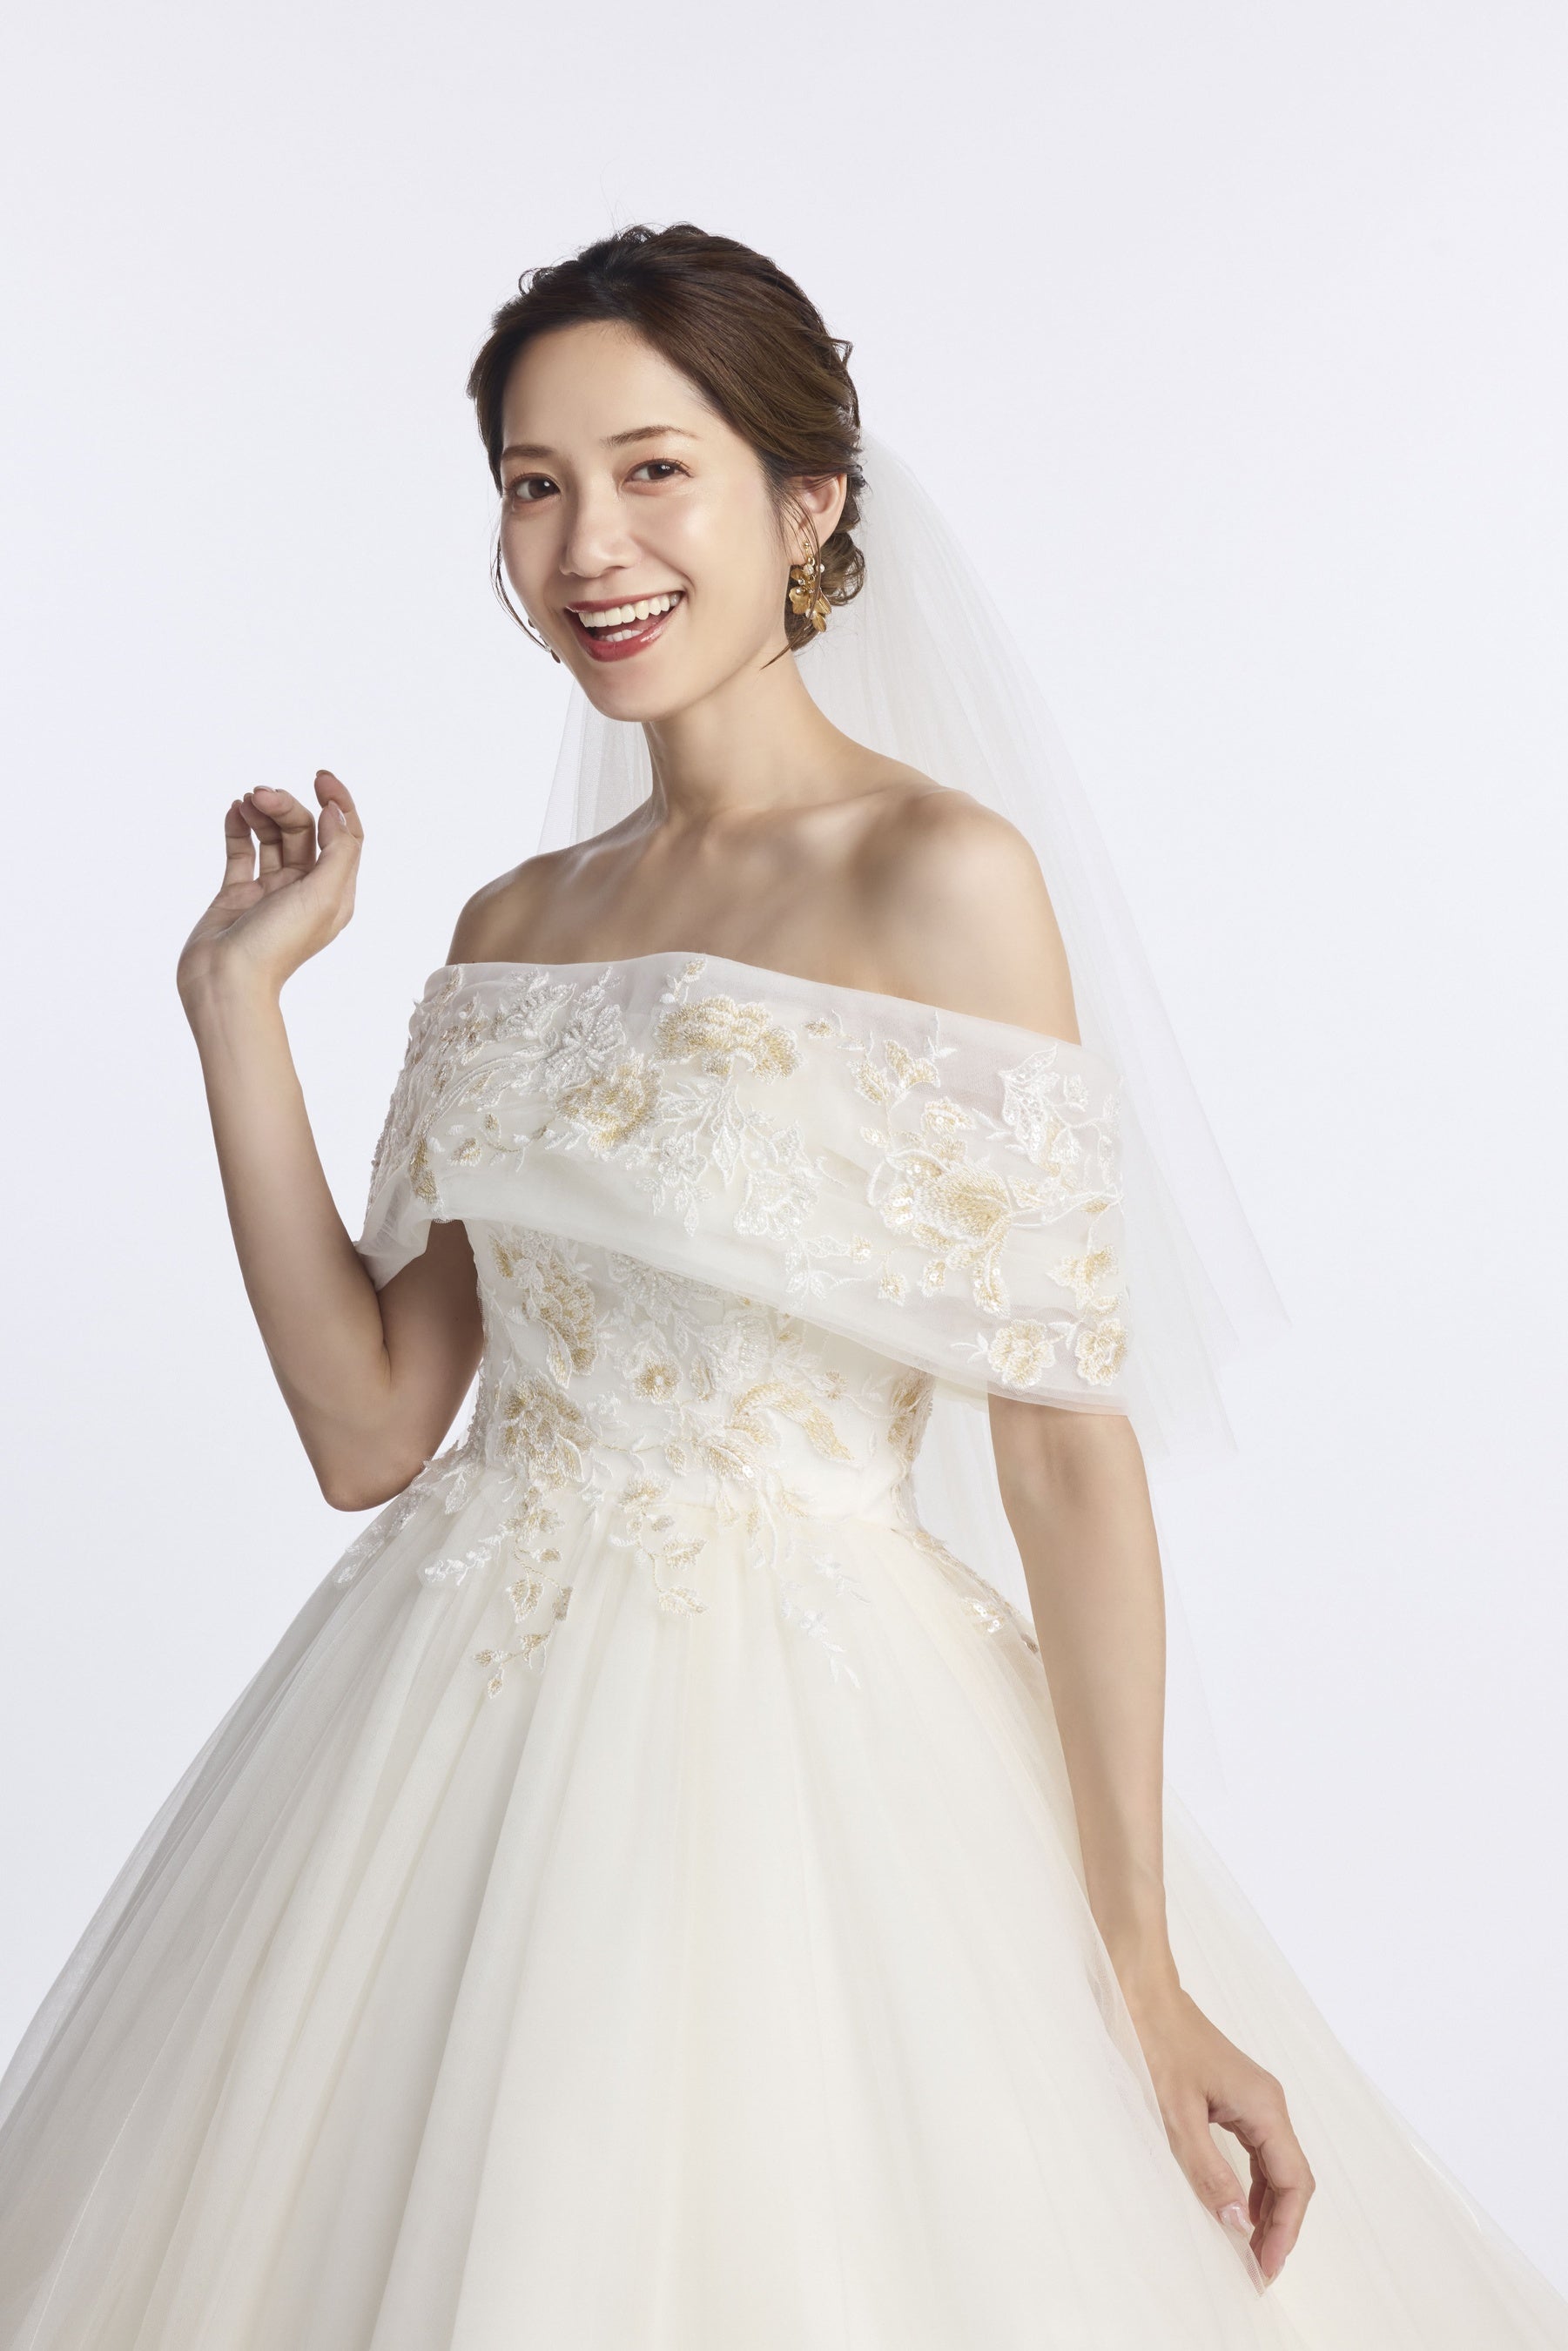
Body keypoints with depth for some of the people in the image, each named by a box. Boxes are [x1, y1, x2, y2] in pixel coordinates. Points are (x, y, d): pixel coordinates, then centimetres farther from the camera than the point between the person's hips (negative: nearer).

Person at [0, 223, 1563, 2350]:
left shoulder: (939, 875, -11)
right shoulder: (514, 925, 8)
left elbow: (1067, 1445, -13)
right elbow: (372, 1428, 4)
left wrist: (1145, 1972, -14)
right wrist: (237, 995, 2)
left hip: (790, 1742, -6)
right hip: (454, 1727, 6)